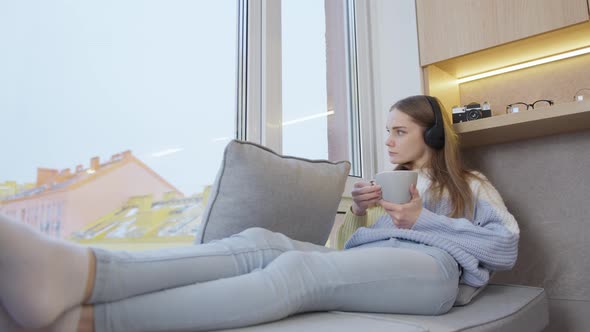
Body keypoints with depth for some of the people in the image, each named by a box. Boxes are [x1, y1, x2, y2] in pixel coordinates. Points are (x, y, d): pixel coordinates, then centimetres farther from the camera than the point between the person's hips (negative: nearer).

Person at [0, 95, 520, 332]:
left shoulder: (471, 184, 23)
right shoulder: (388, 181, 33)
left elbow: (507, 246, 6)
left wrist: (423, 219, -2)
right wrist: (359, 211, 3)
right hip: (367, 264, 4)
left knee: (298, 269, -35)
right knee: (259, 243, -27)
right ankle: (77, 274, -47)